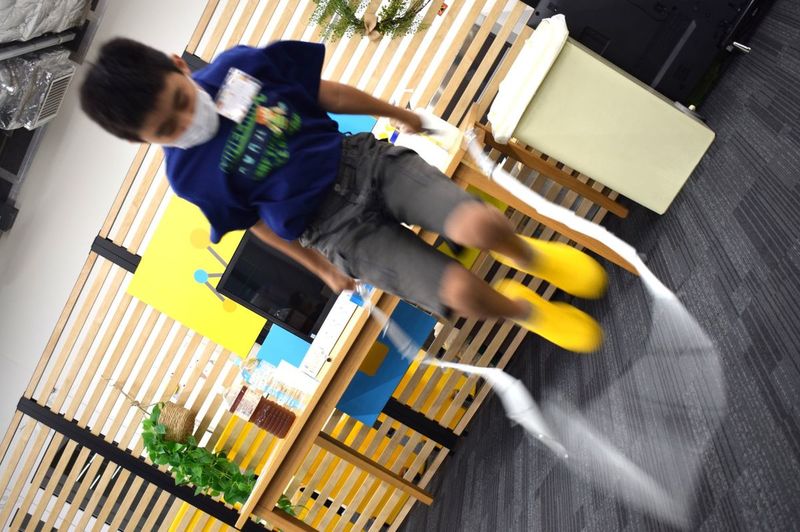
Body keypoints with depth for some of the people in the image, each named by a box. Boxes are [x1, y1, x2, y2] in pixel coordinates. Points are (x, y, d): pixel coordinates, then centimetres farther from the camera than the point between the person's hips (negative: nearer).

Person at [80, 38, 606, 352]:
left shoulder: (237, 66, -6)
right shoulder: (189, 174, -9)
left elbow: (325, 93, 6)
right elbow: (262, 224, 4)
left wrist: (401, 114, 18)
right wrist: (323, 269, 14)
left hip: (364, 159, 3)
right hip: (338, 229, -2)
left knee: (480, 224, -22)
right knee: (461, 291, -20)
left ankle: (530, 255, 15)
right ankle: (525, 309, 16)